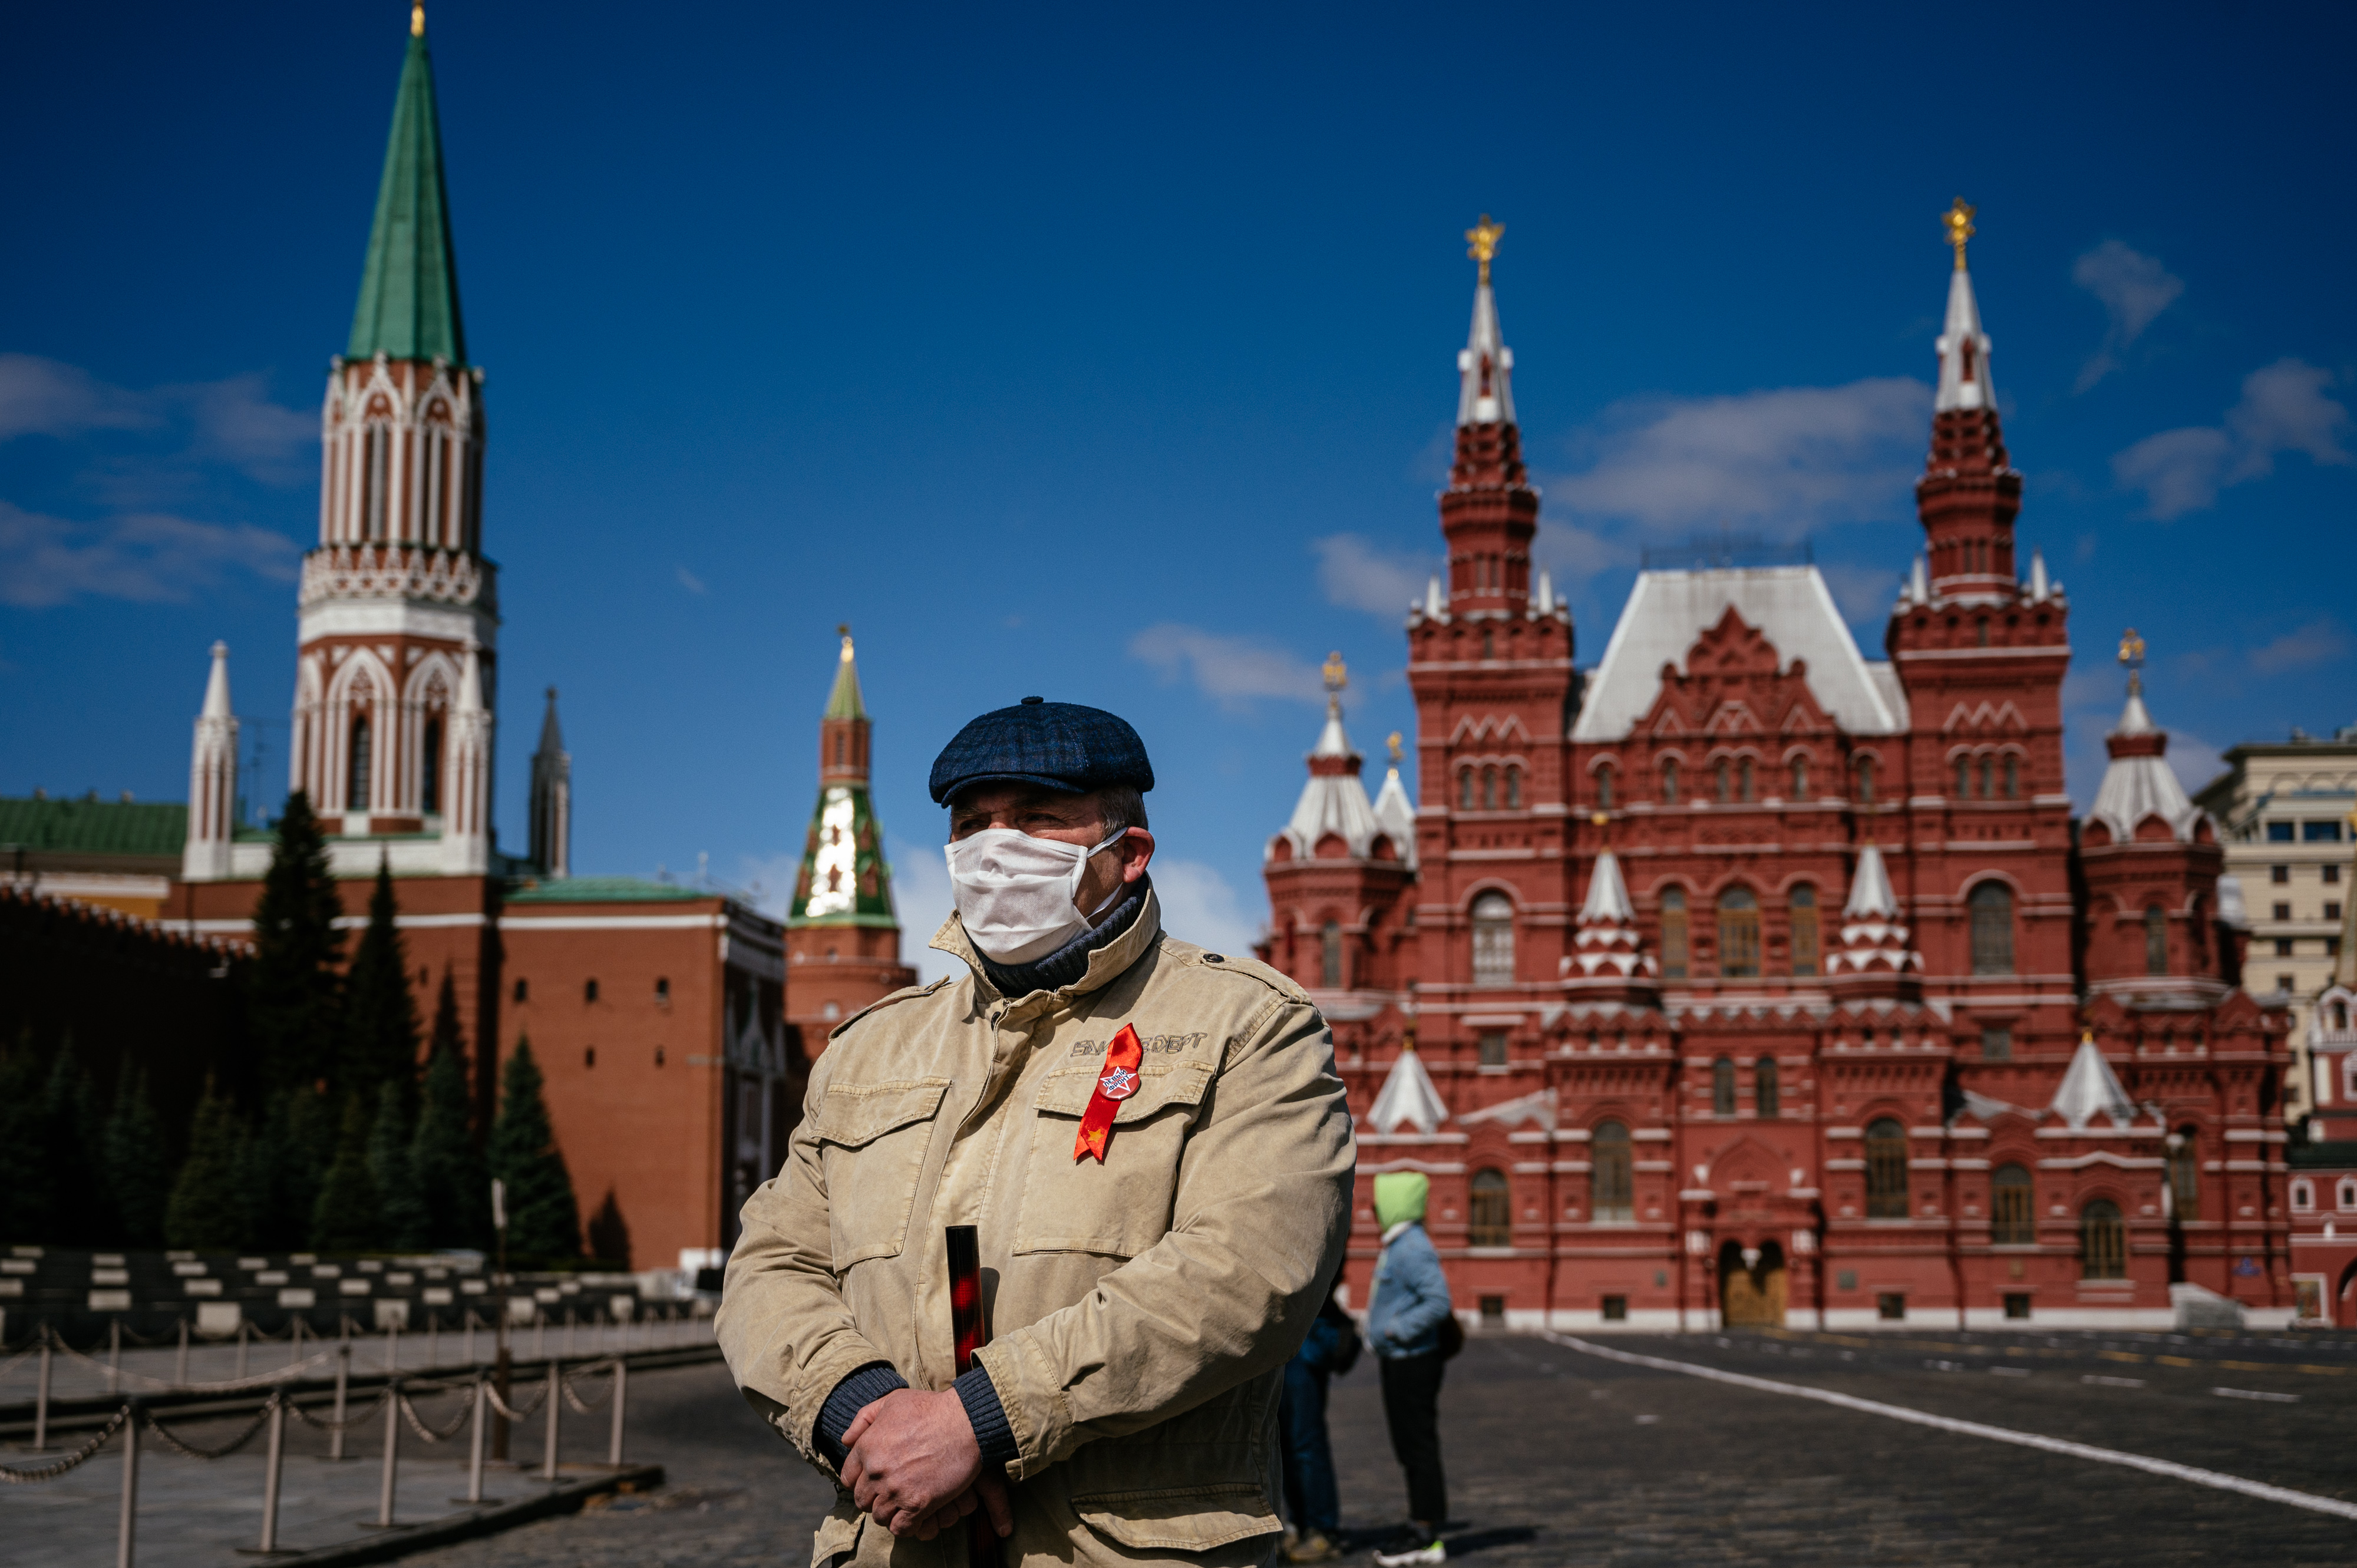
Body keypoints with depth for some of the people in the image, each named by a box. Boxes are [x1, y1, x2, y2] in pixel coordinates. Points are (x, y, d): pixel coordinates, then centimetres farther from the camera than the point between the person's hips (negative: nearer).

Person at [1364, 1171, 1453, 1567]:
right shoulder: (1397, 1245, 16)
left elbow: (1438, 1301, -26)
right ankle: (1424, 1534, 18)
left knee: (1420, 1450, -6)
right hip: (1397, 1361, 11)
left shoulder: (1413, 1248, -17)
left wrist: (1398, 1330, -20)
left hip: (1411, 1363, -11)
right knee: (1410, 1452, 13)